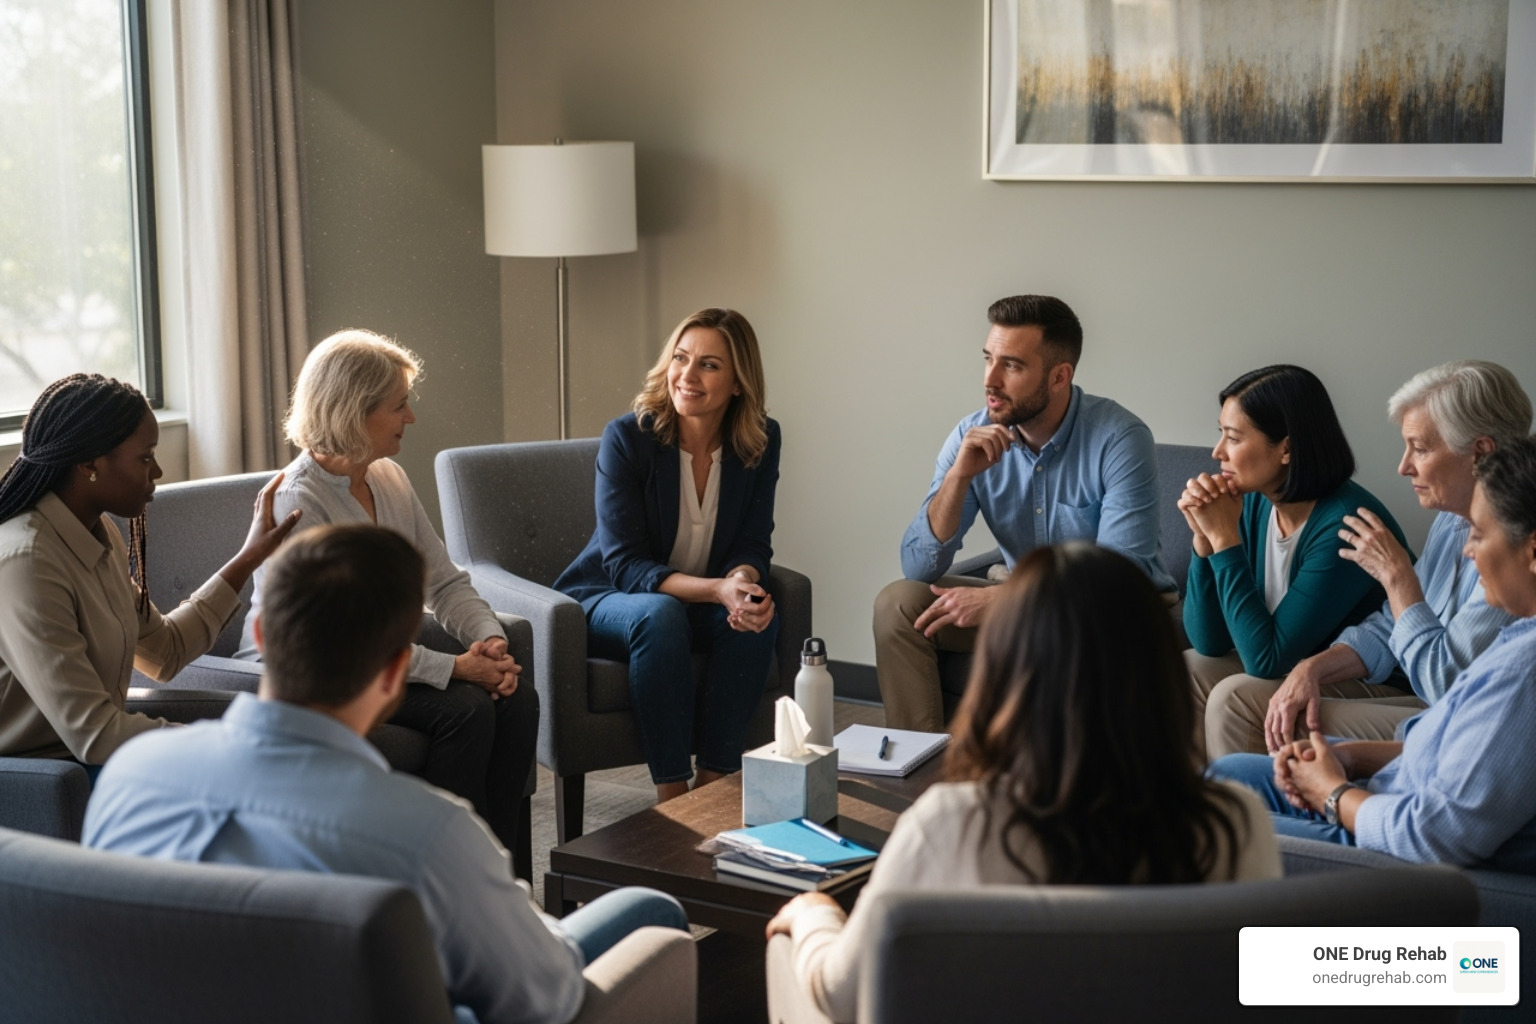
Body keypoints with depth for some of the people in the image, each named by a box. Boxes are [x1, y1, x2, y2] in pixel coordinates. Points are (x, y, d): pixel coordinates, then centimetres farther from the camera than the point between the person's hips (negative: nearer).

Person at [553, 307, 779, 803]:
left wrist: (744, 580, -30)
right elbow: (625, 566, -21)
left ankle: (712, 786, -20)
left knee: (759, 615, -27)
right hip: (605, 600, -3)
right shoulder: (627, 437, -19)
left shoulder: (759, 442, -7)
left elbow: (752, 546, -4)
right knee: (660, 614, -36)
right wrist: (717, 589, -36)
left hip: (701, 604, 4)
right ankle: (671, 798, -30)